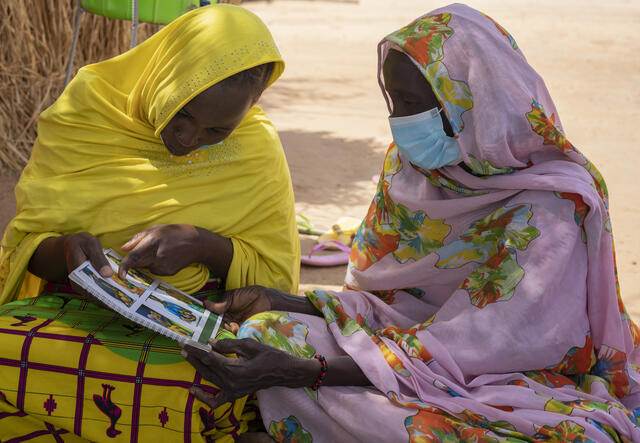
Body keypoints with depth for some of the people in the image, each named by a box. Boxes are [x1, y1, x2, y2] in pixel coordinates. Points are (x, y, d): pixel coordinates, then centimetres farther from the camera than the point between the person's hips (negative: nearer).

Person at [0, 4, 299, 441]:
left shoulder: (257, 150, -1)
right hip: (76, 305, 1)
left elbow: (277, 279, 3)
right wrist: (65, 251, -22)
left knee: (224, 389, -37)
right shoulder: (85, 111, -1)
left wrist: (203, 245, -16)